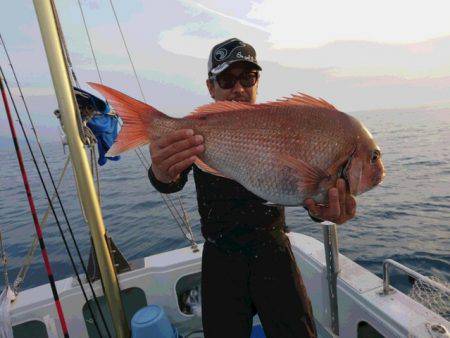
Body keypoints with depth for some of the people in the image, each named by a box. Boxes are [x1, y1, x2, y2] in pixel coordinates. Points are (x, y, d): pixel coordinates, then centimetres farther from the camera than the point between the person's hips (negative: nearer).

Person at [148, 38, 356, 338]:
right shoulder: (196, 132, -7)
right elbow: (174, 182, -23)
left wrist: (320, 208, -43)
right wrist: (163, 174, -49)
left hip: (273, 250, 1)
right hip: (220, 257, 0)